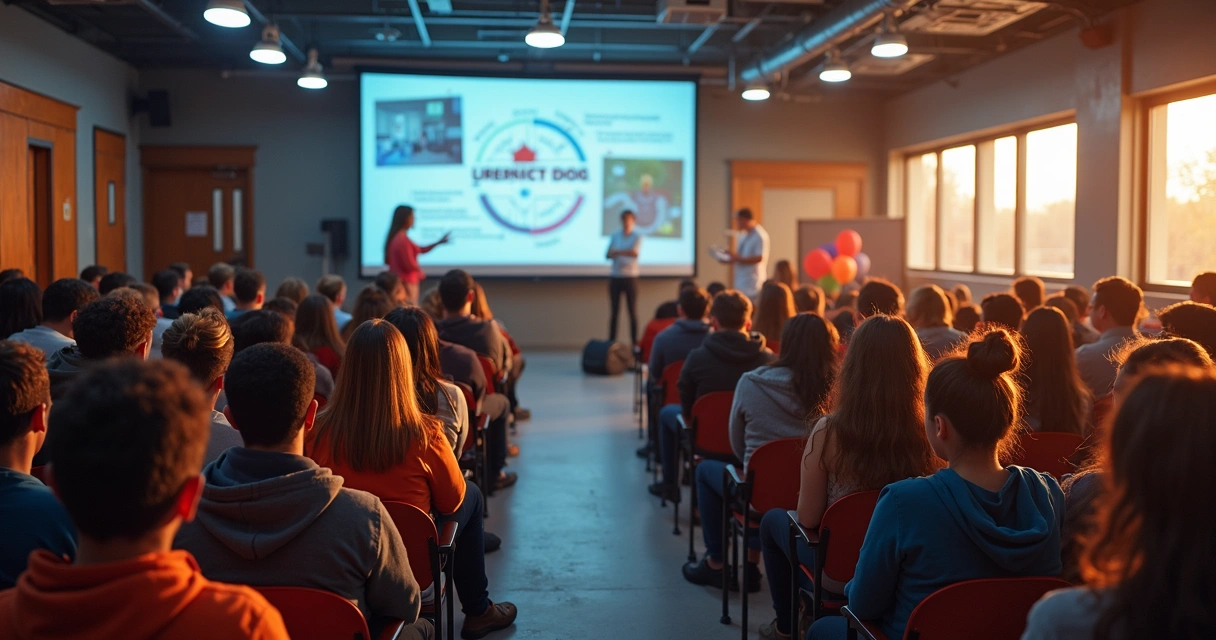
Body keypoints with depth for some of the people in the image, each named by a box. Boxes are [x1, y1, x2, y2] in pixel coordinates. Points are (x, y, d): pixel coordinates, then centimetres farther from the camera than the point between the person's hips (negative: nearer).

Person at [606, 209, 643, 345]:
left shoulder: (637, 236, 1)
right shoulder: (614, 235, 8)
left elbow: (635, 253, -15)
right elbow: (608, 255, -1)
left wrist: (617, 252, -12)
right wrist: (626, 253, -18)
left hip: (630, 276, -2)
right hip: (615, 276, 2)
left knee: (632, 311, 0)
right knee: (614, 311, 3)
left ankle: (634, 343, 2)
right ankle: (611, 342, 5)